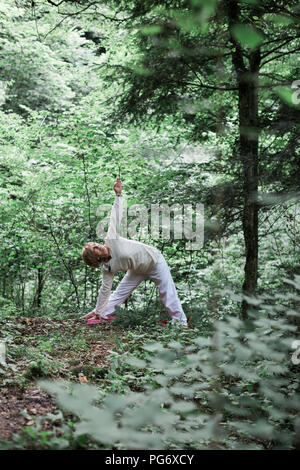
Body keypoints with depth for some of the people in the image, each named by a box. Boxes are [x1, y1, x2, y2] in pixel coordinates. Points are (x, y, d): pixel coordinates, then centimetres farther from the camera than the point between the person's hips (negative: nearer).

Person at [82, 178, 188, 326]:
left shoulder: (111, 239, -26)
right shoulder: (107, 268, -19)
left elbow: (115, 216, -26)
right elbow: (105, 289, -12)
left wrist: (118, 195, -31)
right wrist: (98, 312, -12)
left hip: (154, 259, -2)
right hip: (138, 270, 2)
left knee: (167, 292, -4)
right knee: (120, 292, 4)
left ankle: (180, 321, 3)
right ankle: (104, 316, 21)